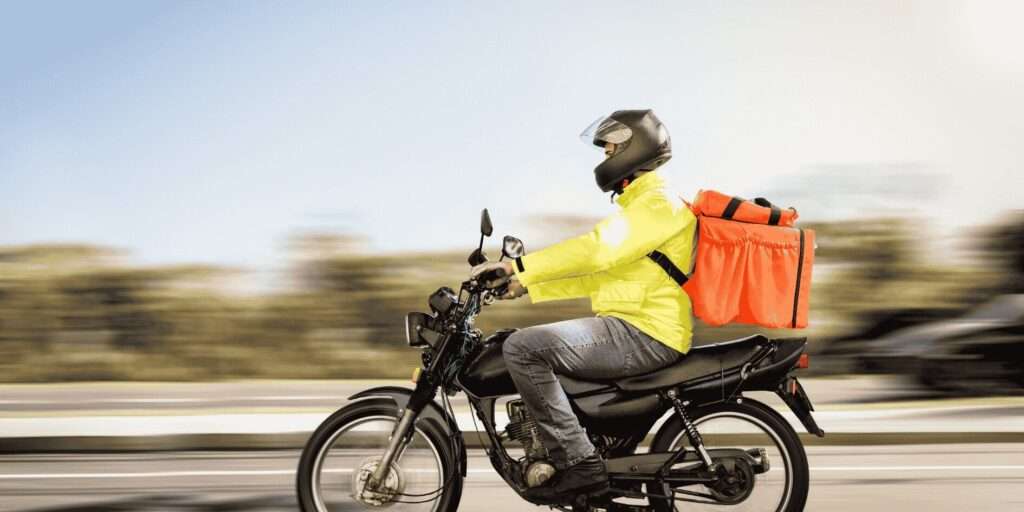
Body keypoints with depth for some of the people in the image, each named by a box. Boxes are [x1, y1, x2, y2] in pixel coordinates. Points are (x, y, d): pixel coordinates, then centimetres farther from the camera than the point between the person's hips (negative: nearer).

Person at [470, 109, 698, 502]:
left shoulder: (658, 204, -11)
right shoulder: (640, 205, 23)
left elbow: (595, 249, -24)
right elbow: (599, 275, 24)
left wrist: (518, 266, -22)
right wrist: (528, 285, 19)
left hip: (644, 335, -11)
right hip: (628, 328, 11)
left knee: (523, 347, -22)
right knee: (534, 345, 23)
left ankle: (578, 464, -23)